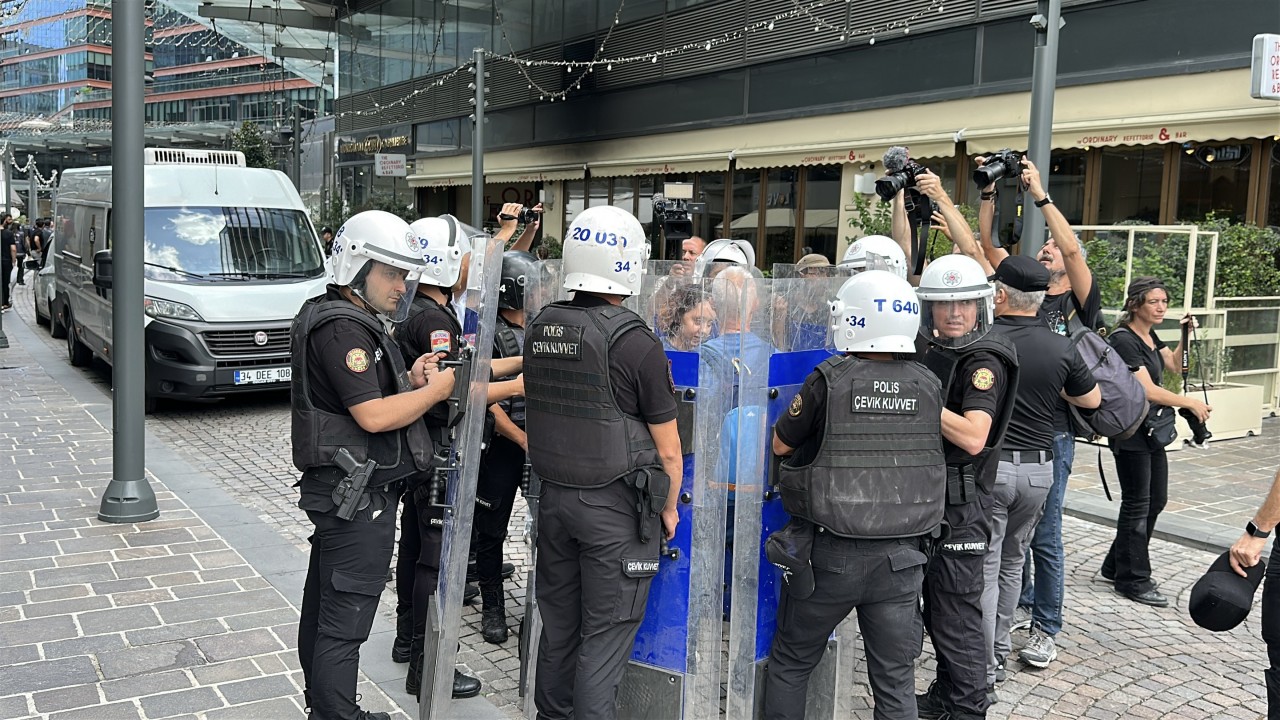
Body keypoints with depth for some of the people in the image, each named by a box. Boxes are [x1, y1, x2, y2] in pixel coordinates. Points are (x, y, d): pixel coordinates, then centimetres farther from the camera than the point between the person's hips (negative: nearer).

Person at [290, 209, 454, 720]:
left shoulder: (343, 319, 15)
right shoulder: (342, 327, -19)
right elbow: (373, 416, -24)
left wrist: (409, 382, 4)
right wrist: (435, 391, -13)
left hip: (339, 488, 11)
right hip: (359, 494, -11)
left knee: (323, 605, 19)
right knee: (345, 619, -3)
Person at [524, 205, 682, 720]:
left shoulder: (539, 330, 0)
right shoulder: (636, 343, -18)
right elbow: (668, 449, -11)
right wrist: (668, 508, 4)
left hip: (553, 497, 6)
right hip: (616, 505, -6)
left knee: (557, 628, 19)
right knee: (605, 636, 5)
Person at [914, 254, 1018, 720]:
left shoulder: (983, 362, -15)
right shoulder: (934, 352, 9)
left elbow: (973, 437, -27)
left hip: (961, 505, -9)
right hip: (930, 496, 9)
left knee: (956, 613, -2)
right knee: (936, 603, 19)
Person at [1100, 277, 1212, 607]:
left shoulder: (1150, 337, 11)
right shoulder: (1123, 340, -18)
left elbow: (1175, 365, 18)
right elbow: (1147, 390, -21)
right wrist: (1189, 402, -14)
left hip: (1152, 431, 9)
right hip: (1130, 433, -9)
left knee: (1156, 500, 14)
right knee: (1137, 504, 0)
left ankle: (1117, 565, 27)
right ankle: (1133, 579, 12)